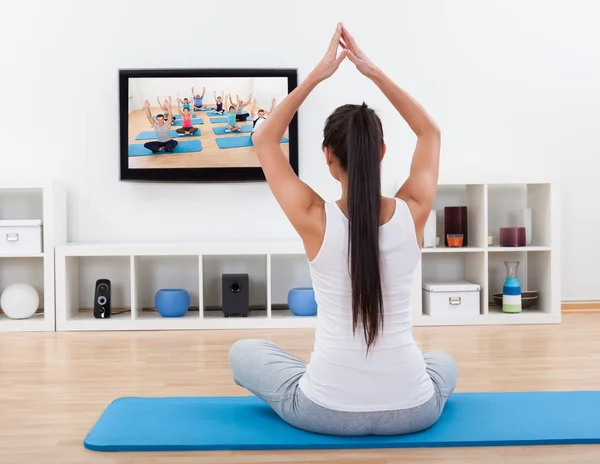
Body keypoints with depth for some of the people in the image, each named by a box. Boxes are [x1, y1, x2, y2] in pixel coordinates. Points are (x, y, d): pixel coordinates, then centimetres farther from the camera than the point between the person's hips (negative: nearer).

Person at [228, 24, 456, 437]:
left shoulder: (314, 219, -15)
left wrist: (317, 74, 1)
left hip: (326, 412, -3)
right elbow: (430, 132, 10)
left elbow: (265, 140, 2)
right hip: (411, 411, 3)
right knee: (444, 363, 40)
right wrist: (374, 71, 5)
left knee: (243, 352, 27)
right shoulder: (412, 213, -9)